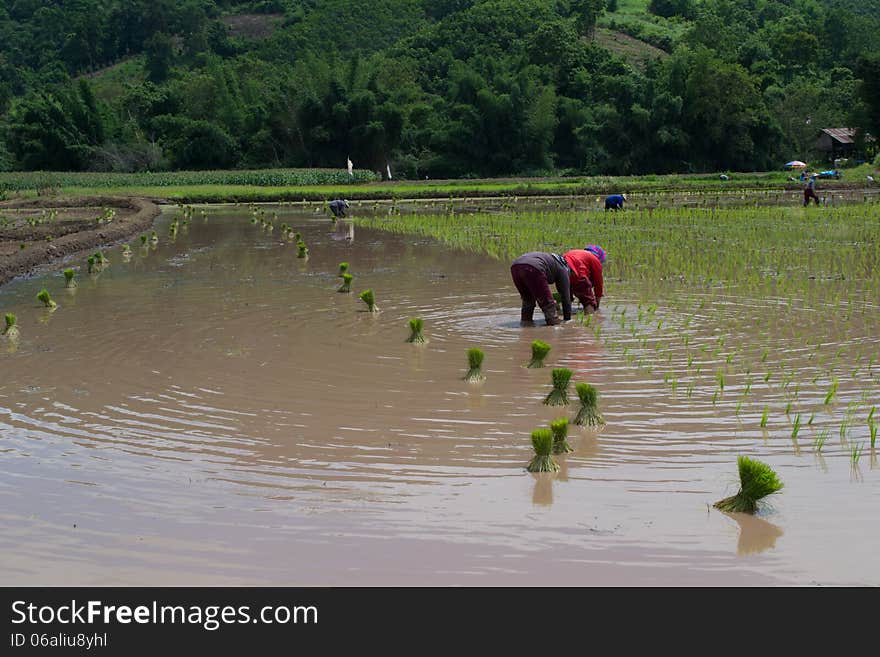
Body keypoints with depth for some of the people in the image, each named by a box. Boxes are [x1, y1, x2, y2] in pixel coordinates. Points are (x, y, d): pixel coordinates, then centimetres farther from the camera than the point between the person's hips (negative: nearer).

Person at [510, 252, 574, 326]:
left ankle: (525, 322, 33)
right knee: (548, 302, 6)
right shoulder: (563, 270, 24)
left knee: (527, 300, 29)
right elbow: (566, 298, 23)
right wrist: (567, 320, 31)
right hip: (532, 269, -8)